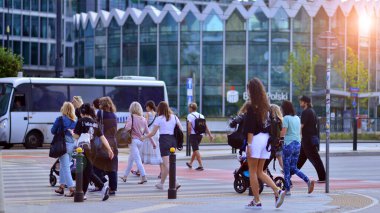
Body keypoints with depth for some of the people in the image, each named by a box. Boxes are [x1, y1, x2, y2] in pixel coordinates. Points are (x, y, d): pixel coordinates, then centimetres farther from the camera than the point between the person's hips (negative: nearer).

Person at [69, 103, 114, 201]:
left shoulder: (81, 121, -6)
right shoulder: (95, 123, 9)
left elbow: (76, 136, -9)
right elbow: (102, 137, 7)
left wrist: (72, 132, 12)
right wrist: (109, 149, 9)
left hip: (84, 149, -6)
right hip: (92, 148, 6)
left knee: (89, 172, -4)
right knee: (85, 171, 14)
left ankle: (103, 187, -14)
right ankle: (83, 192, 12)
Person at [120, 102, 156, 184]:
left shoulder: (131, 117, -7)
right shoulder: (143, 119, 8)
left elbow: (128, 127, -23)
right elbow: (147, 132, 7)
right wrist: (153, 142, 11)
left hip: (134, 140, -6)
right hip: (141, 140, 6)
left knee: (137, 159, -9)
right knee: (130, 159, 20)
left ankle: (143, 177, -20)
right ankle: (125, 176, 31)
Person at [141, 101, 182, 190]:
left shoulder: (159, 119, -3)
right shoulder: (174, 117, 10)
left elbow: (153, 133, -2)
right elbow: (181, 130, 6)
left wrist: (143, 137, 11)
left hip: (164, 140, -5)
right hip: (173, 140, 5)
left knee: (166, 164, -6)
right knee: (164, 163, 16)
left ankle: (175, 182, -18)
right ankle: (161, 183, 18)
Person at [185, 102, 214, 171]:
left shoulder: (190, 115, -6)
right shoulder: (201, 115, 11)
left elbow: (189, 126, -18)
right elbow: (206, 126, 7)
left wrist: (189, 132, -2)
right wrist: (210, 134, 7)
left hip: (193, 135, -6)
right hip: (200, 135, 6)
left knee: (196, 150, -5)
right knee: (195, 149, 20)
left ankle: (200, 165, -14)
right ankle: (190, 163, 35)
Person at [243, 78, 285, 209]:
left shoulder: (253, 107, -12)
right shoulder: (266, 106, 9)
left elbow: (250, 129, -14)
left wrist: (249, 145, -13)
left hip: (256, 139, -7)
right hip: (266, 138, 7)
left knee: (252, 171, 3)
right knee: (260, 171, 14)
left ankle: (256, 201, 4)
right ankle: (277, 191, -4)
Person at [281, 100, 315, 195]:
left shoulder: (286, 118, -10)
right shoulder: (297, 118, 11)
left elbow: (283, 133, -15)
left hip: (288, 145, -7)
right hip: (298, 144, 7)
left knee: (286, 168, 3)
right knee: (293, 168, 14)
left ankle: (287, 189, 5)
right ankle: (308, 181, -4)